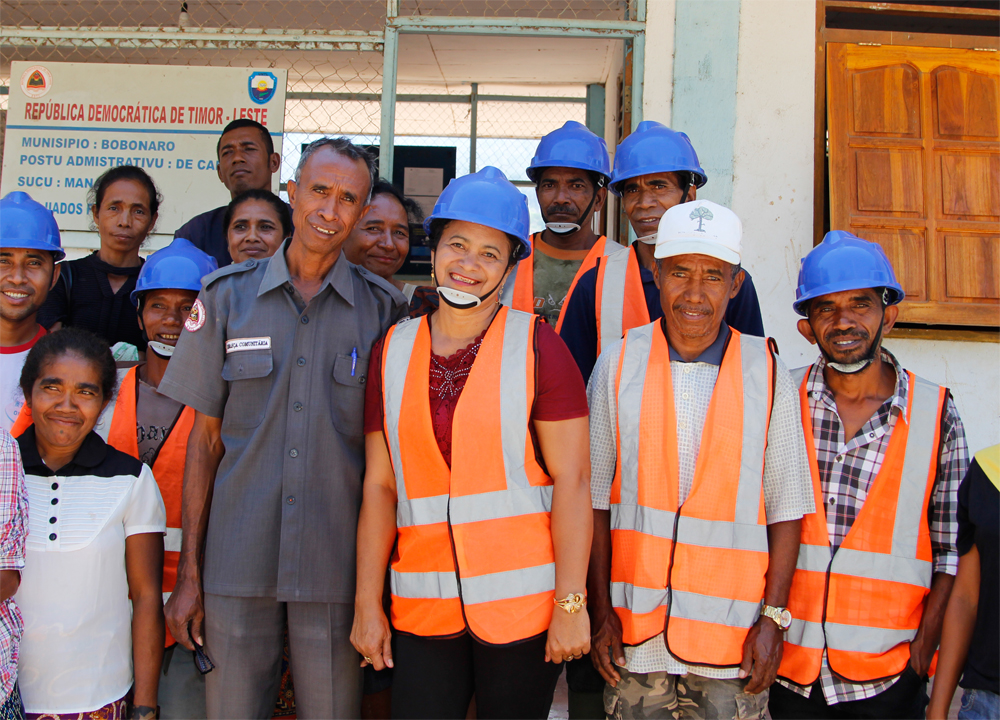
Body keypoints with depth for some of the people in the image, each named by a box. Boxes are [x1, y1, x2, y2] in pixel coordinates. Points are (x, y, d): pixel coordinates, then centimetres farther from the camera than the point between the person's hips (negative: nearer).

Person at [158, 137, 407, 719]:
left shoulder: (383, 308, 2)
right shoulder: (228, 296, 3)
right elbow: (206, 437, 5)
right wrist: (189, 573, 2)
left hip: (335, 568, 0)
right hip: (238, 563, 1)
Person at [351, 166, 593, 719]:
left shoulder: (536, 345, -4)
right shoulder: (393, 351, 7)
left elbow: (571, 480, -7)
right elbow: (379, 486, 6)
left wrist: (571, 604, -11)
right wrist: (366, 604, 4)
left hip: (522, 605, -2)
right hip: (423, 608, 3)